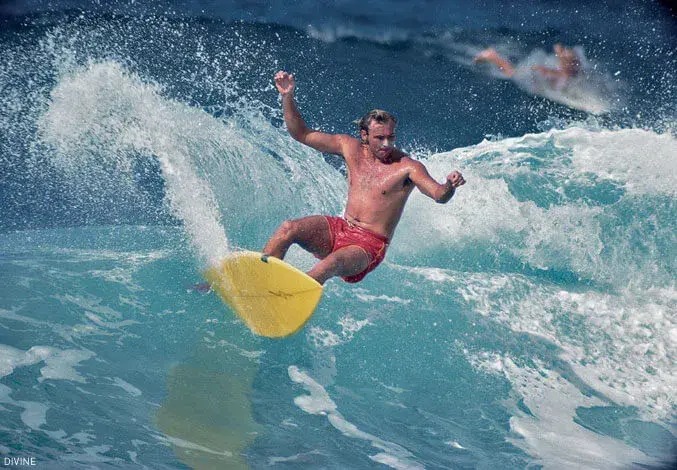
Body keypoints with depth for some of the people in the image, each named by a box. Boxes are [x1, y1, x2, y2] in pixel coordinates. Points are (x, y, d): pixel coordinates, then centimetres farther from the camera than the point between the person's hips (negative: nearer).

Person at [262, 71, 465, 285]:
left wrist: (450, 185, -46)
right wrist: (287, 96, -4)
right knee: (288, 228, -19)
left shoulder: (407, 167, -10)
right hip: (340, 228, 5)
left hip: (369, 245, -5)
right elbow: (301, 134, 7)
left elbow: (439, 195, -22)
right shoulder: (350, 148, 3)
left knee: (332, 264, -35)